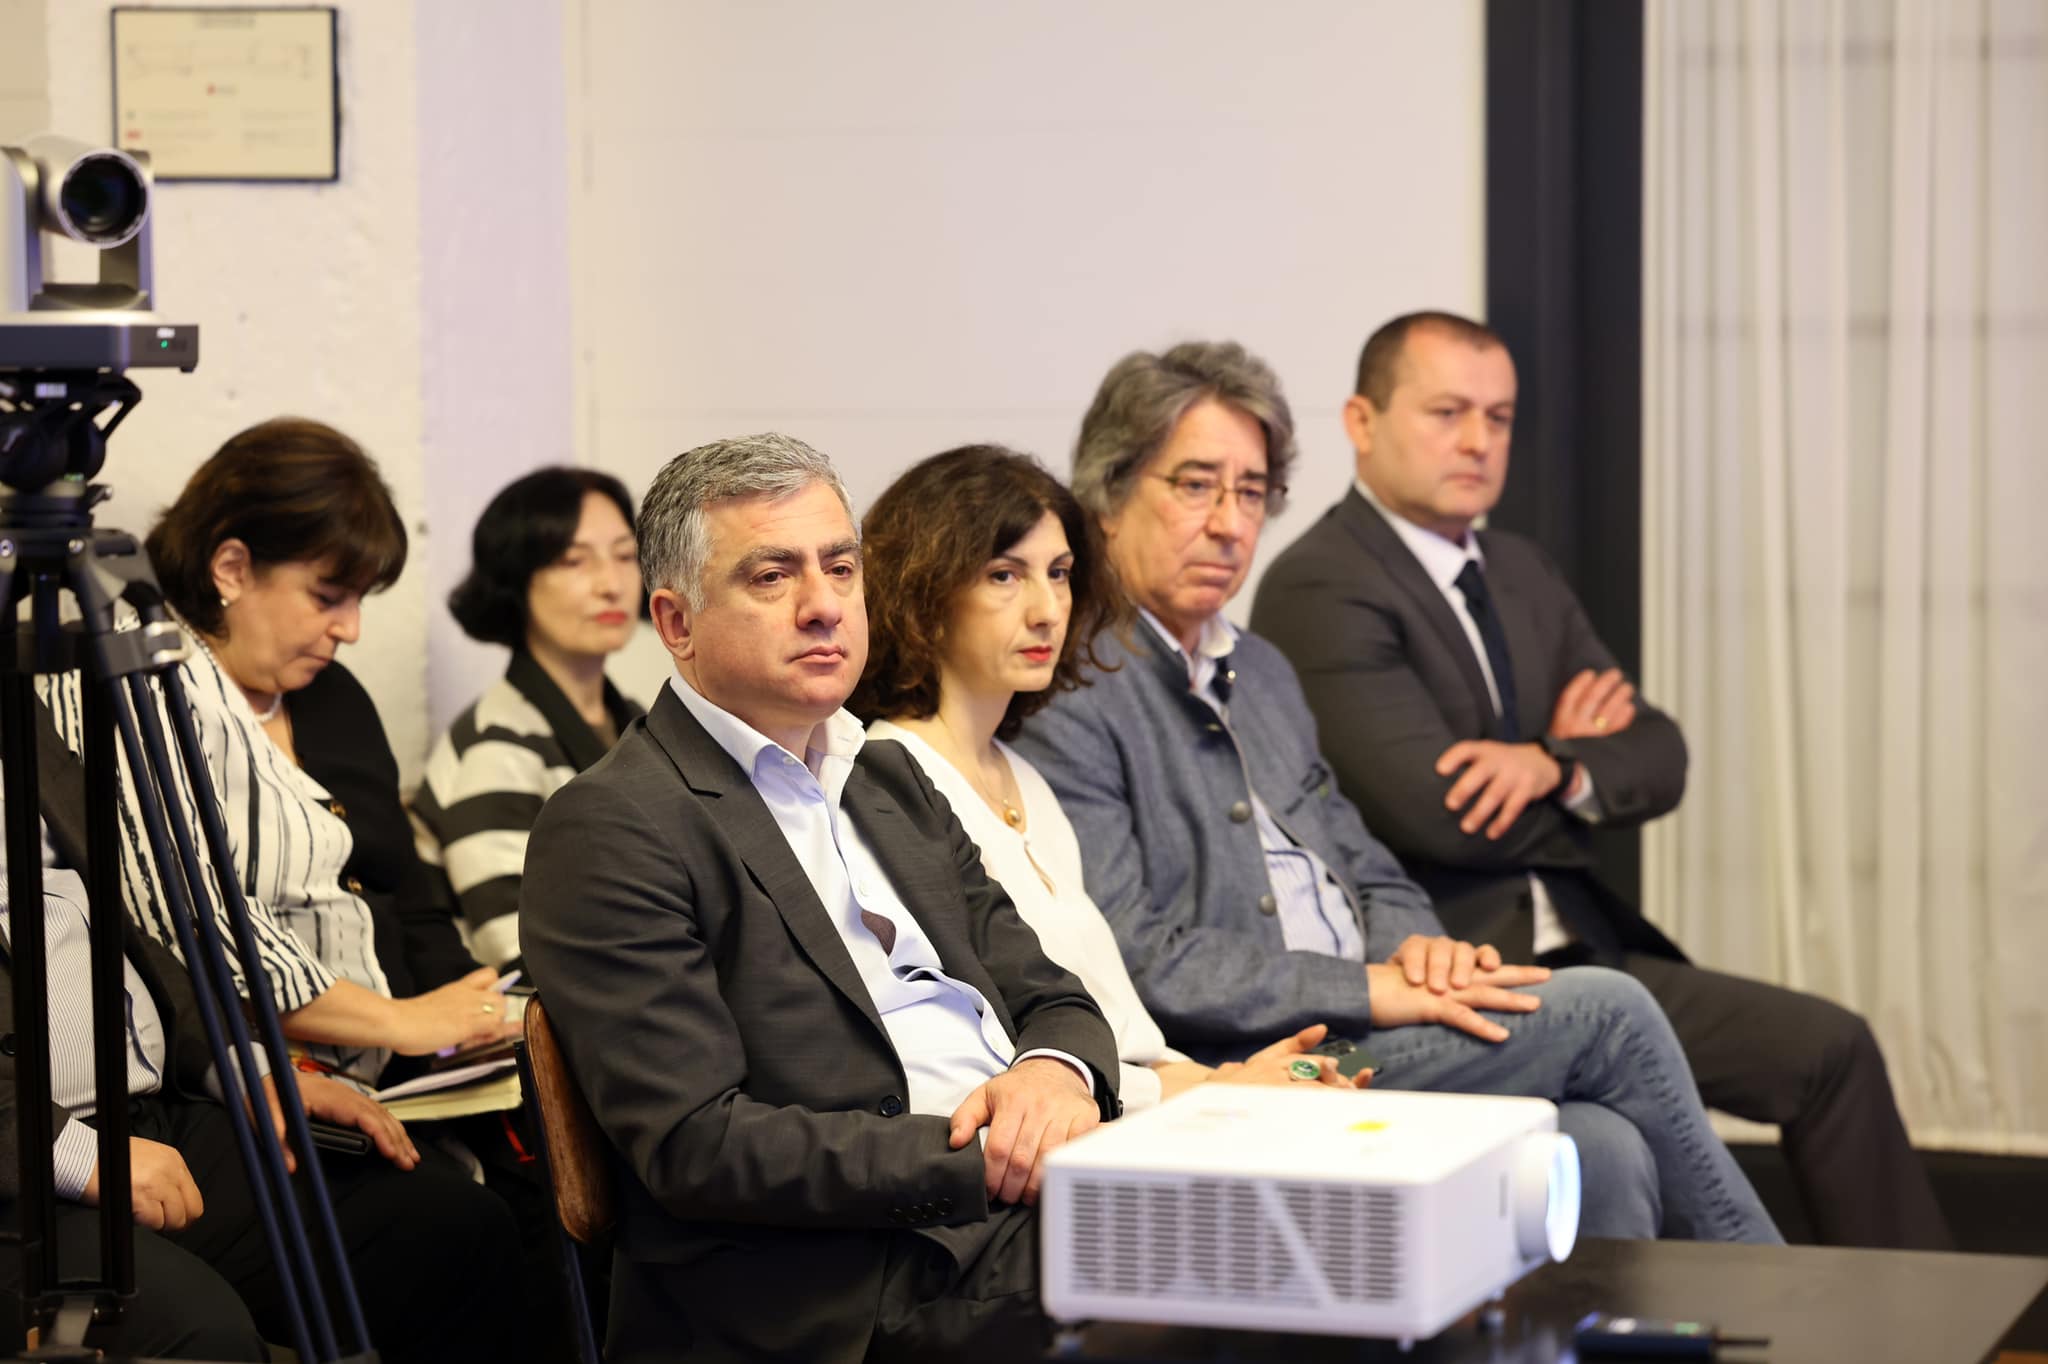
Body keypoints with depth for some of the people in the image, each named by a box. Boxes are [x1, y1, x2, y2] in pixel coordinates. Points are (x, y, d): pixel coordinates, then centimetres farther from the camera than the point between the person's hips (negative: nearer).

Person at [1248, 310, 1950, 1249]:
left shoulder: (1520, 573, 16)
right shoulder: (1319, 590, -11)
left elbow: (1658, 757, 11)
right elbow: (1438, 816, -20)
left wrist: (1554, 771, -12)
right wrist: (1576, 761, -1)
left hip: (1573, 946, 8)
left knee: (1831, 1049, -4)